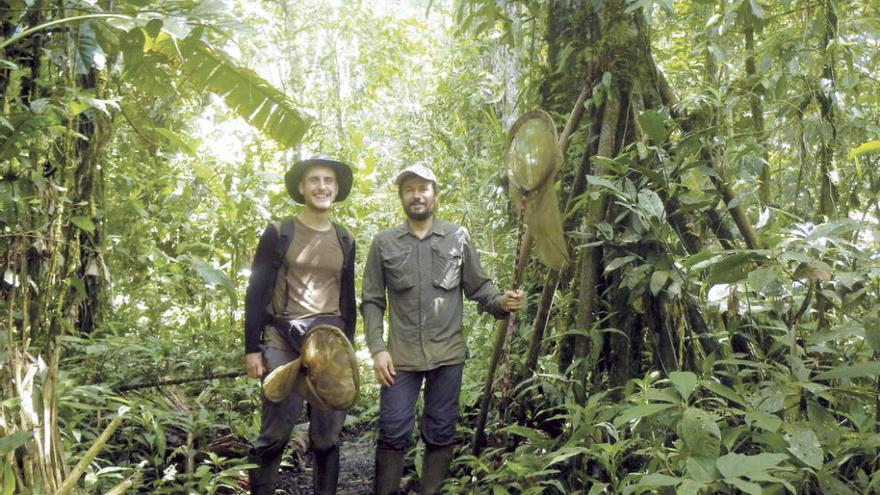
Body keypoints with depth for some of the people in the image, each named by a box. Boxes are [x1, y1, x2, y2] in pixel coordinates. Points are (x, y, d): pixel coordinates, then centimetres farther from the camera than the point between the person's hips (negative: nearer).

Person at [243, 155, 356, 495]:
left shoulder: (344, 241, 14)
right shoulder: (278, 233, 2)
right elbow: (257, 292, -1)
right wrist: (252, 348, -6)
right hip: (284, 343, -3)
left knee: (327, 437, 7)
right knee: (274, 434, -3)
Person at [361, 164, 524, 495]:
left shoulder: (457, 238, 4)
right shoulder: (383, 242, 4)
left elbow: (478, 287, 6)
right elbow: (371, 301, 4)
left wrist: (501, 302, -15)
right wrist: (377, 349, -5)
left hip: (447, 355, 1)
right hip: (401, 356, 0)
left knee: (440, 434, 11)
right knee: (393, 433, 4)